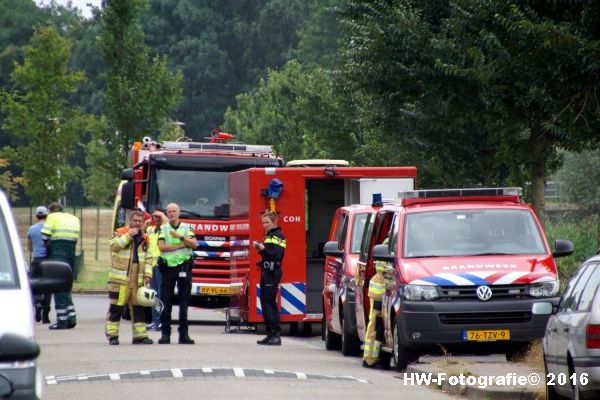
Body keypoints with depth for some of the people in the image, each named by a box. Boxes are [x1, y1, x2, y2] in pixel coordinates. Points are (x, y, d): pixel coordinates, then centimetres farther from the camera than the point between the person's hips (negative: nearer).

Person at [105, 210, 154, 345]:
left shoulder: (144, 239, 16)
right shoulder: (120, 233, 1)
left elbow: (148, 258, 18)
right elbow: (114, 246, -17)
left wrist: (148, 274, 5)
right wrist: (129, 235, -17)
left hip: (138, 281, 5)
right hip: (120, 279, -5)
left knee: (138, 308, 7)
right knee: (116, 308, -5)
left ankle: (140, 335, 11)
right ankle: (112, 335, 0)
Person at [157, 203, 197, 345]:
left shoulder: (187, 228, 9)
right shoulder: (163, 229, 8)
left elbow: (194, 244, -4)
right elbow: (161, 247, -6)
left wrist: (180, 237, -15)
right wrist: (181, 245, -9)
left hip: (184, 268, 0)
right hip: (168, 268, 0)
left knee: (184, 302, 0)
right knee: (166, 302, -2)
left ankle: (183, 334, 3)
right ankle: (165, 333, 2)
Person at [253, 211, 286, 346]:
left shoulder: (278, 236, -8)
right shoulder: (268, 235, 20)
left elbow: (277, 255, -17)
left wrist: (264, 249, -21)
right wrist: (260, 249, 7)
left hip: (273, 273, -10)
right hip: (266, 272, 10)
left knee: (270, 303, -12)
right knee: (265, 302, 9)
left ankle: (276, 335, -13)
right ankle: (270, 334, 11)